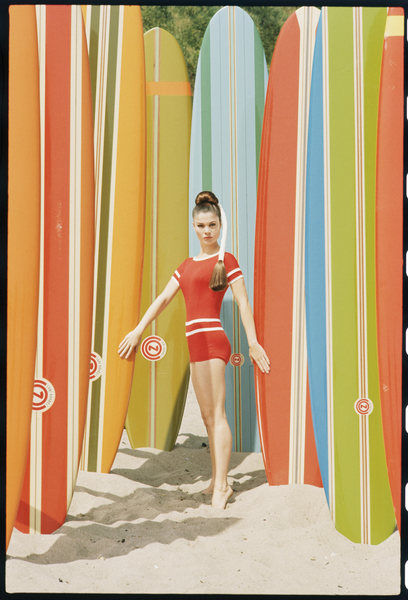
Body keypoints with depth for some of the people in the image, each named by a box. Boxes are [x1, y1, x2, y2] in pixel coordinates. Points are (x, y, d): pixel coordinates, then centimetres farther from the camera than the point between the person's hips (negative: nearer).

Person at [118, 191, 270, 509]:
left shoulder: (227, 260, 0)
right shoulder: (187, 265, 19)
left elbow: (243, 302, -6)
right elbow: (163, 298, 15)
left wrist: (253, 342, -12)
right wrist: (138, 330, 9)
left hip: (213, 339, -7)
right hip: (196, 342, 7)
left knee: (217, 413, -10)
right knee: (207, 415, 12)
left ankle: (221, 485, -9)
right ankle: (217, 480, 20)